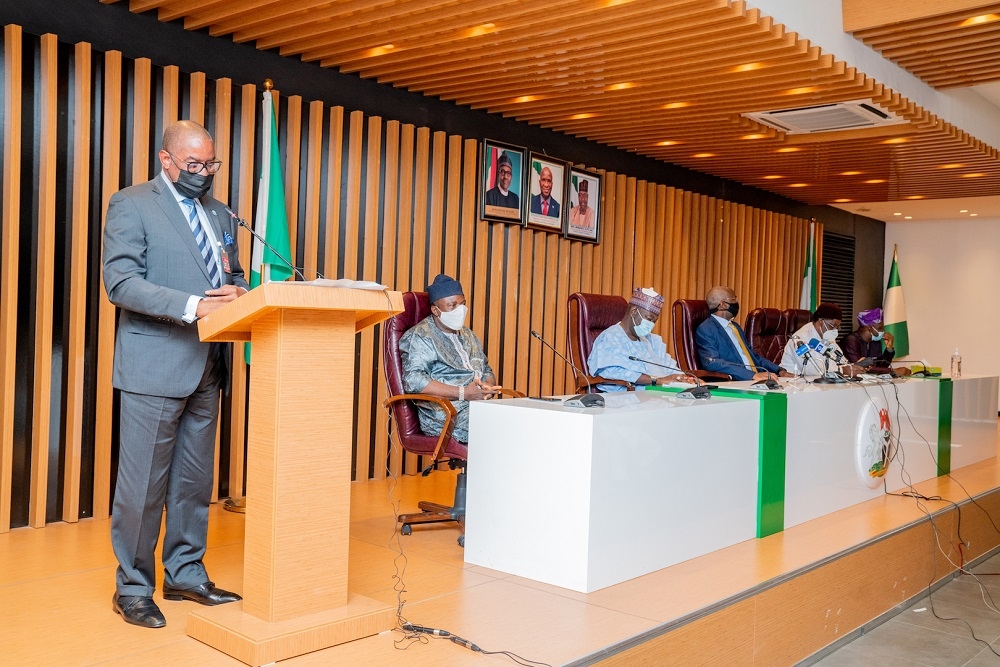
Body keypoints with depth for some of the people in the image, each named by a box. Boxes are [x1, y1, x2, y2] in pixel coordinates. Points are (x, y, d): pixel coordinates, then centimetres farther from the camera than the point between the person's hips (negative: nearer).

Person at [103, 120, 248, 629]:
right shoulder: (131, 205, -4)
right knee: (143, 484, 0)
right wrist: (193, 306, -25)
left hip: (207, 367, 7)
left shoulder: (220, 214, 17)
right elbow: (120, 282, -14)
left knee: (195, 480, 14)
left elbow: (234, 276, 20)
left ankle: (185, 574, 27)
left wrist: (238, 291, -6)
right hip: (155, 365, -6)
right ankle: (132, 588, 15)